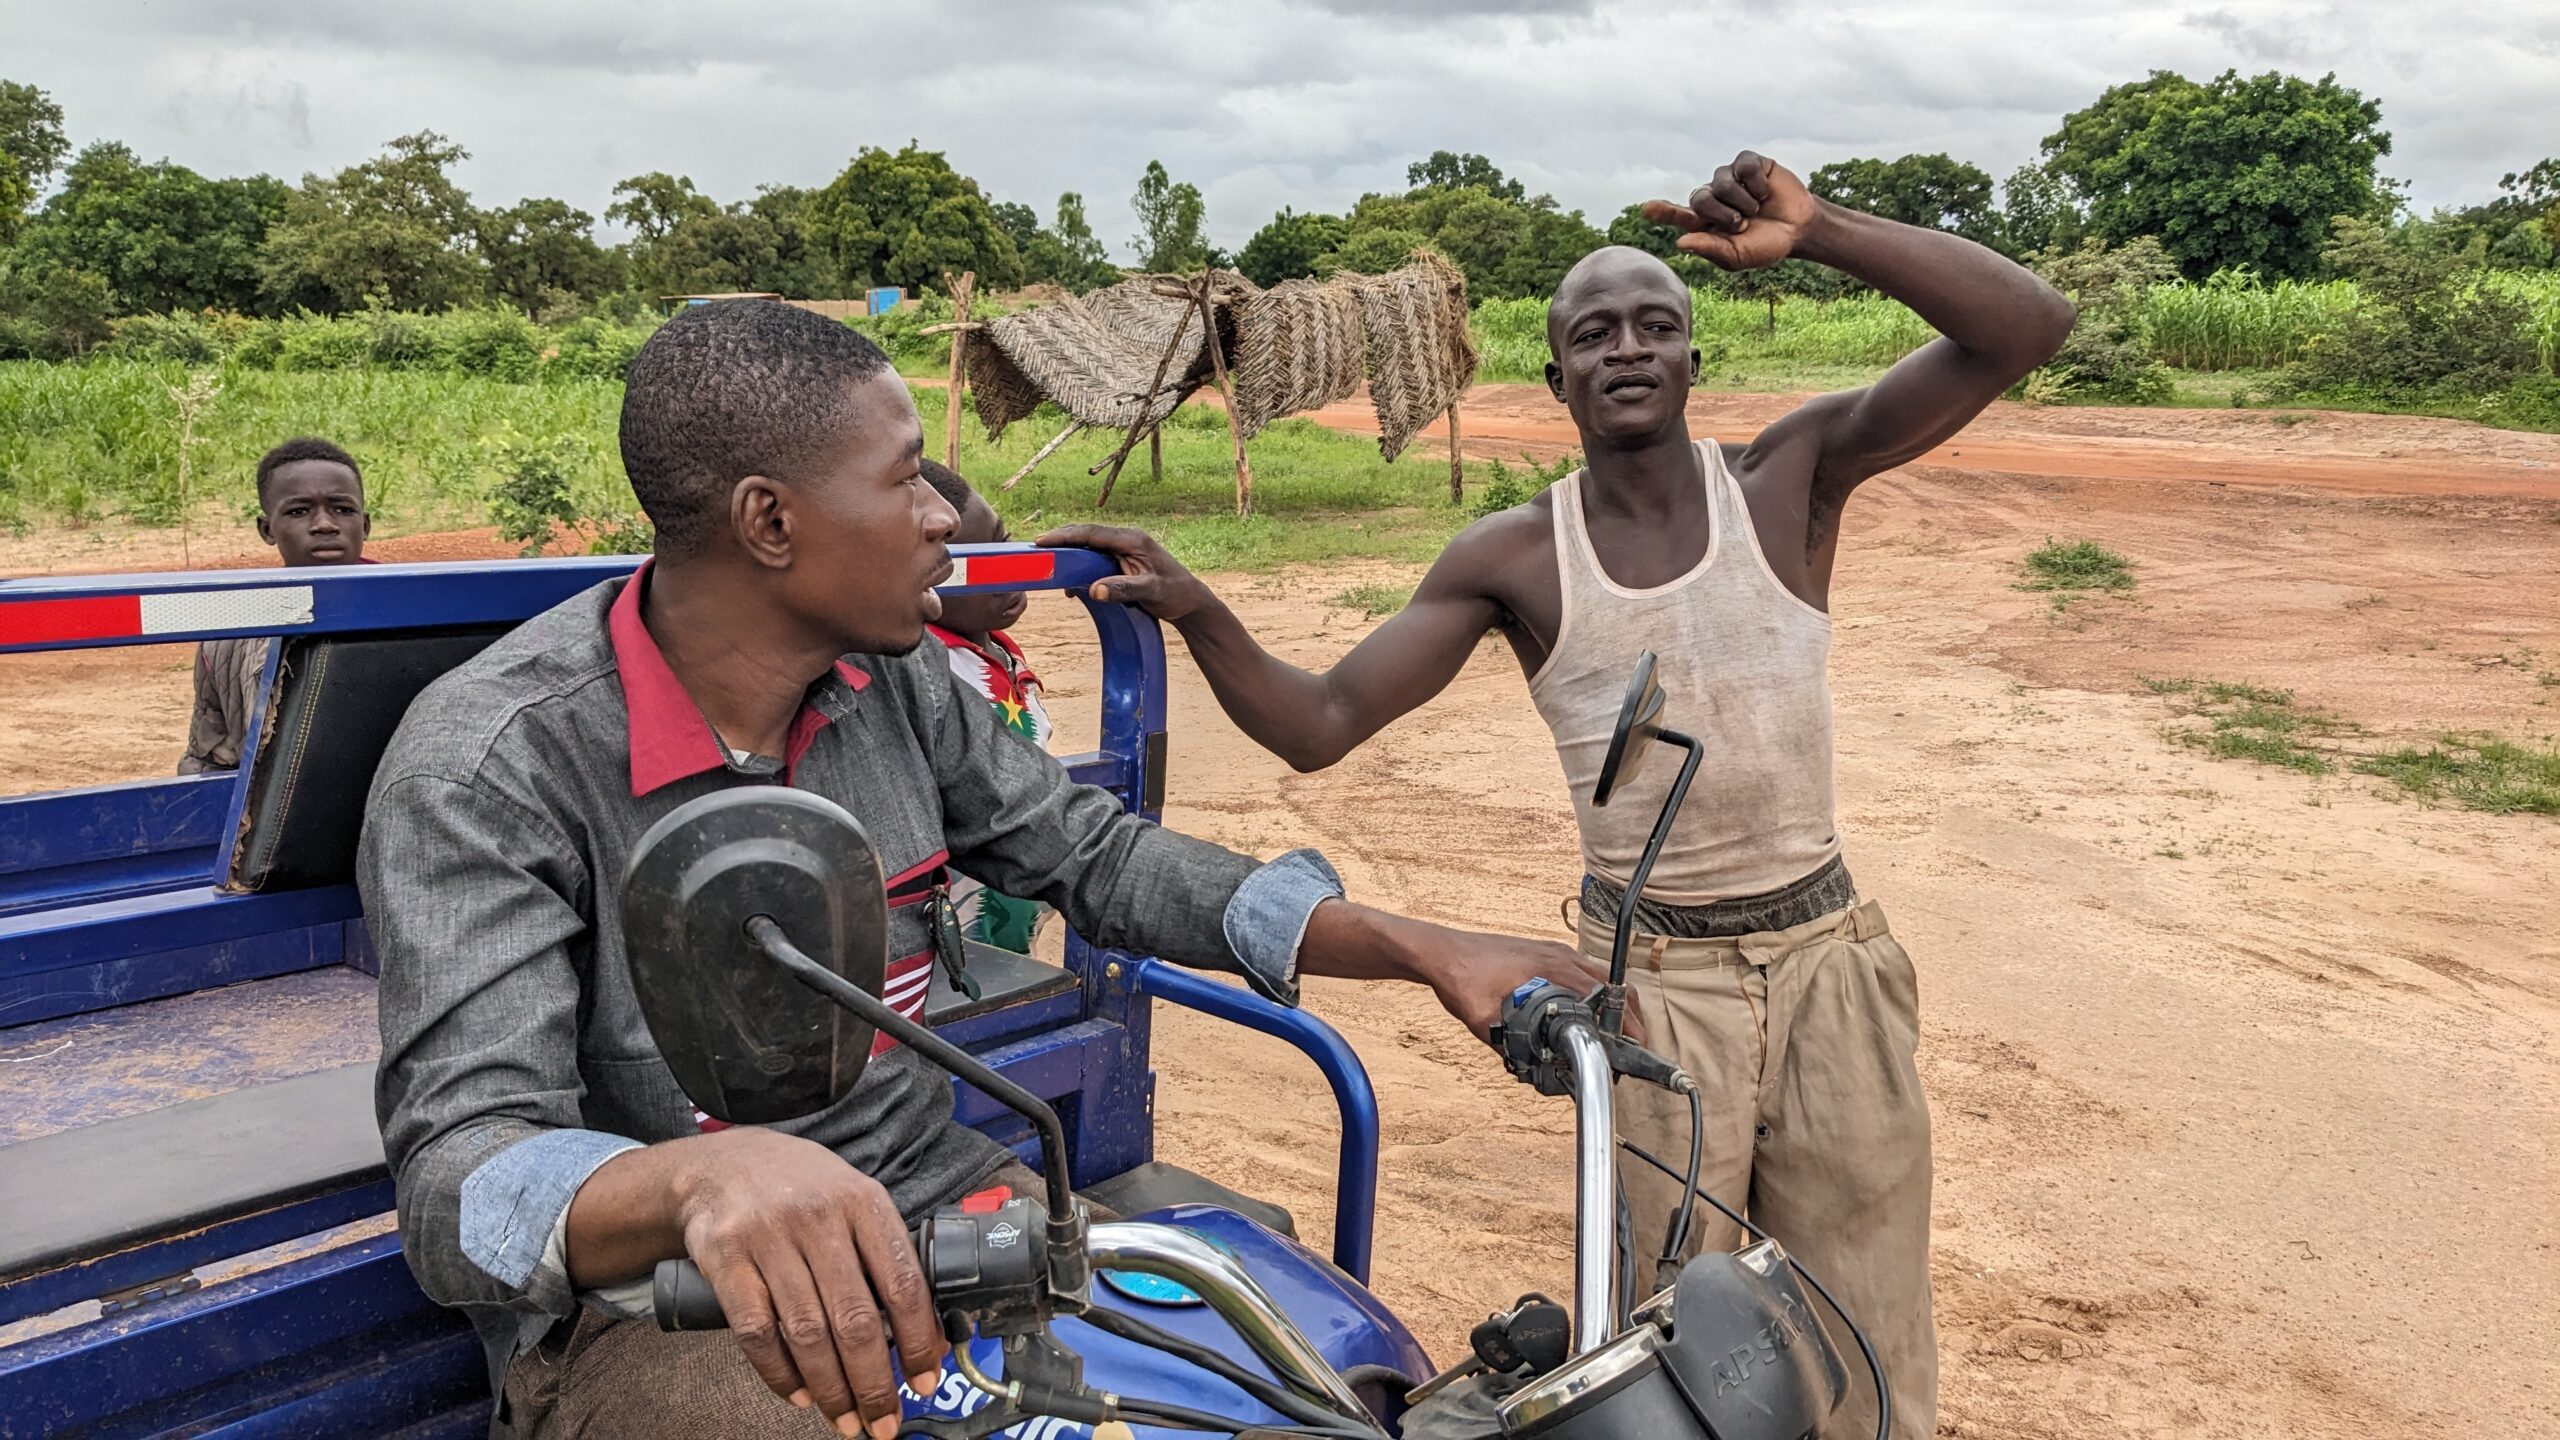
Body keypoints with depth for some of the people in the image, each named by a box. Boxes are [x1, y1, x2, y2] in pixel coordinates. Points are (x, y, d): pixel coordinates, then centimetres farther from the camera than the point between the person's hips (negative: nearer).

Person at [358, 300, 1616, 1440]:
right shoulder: (492, 766, -20)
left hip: (922, 1211, 6)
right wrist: (704, 1177, -52)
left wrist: (1423, 950, 0)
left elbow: (1098, 854, 8)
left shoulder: (891, 677, 0)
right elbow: (461, 1179, -28)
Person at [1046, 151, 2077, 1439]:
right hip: (1652, 982, -1)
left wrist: (1815, 233, -26)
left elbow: (2025, 330, -13)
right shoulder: (1512, 558, -4)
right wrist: (1196, 613, -24)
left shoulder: (1791, 475, -3)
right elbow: (1317, 725, -7)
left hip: (1827, 959, 1)